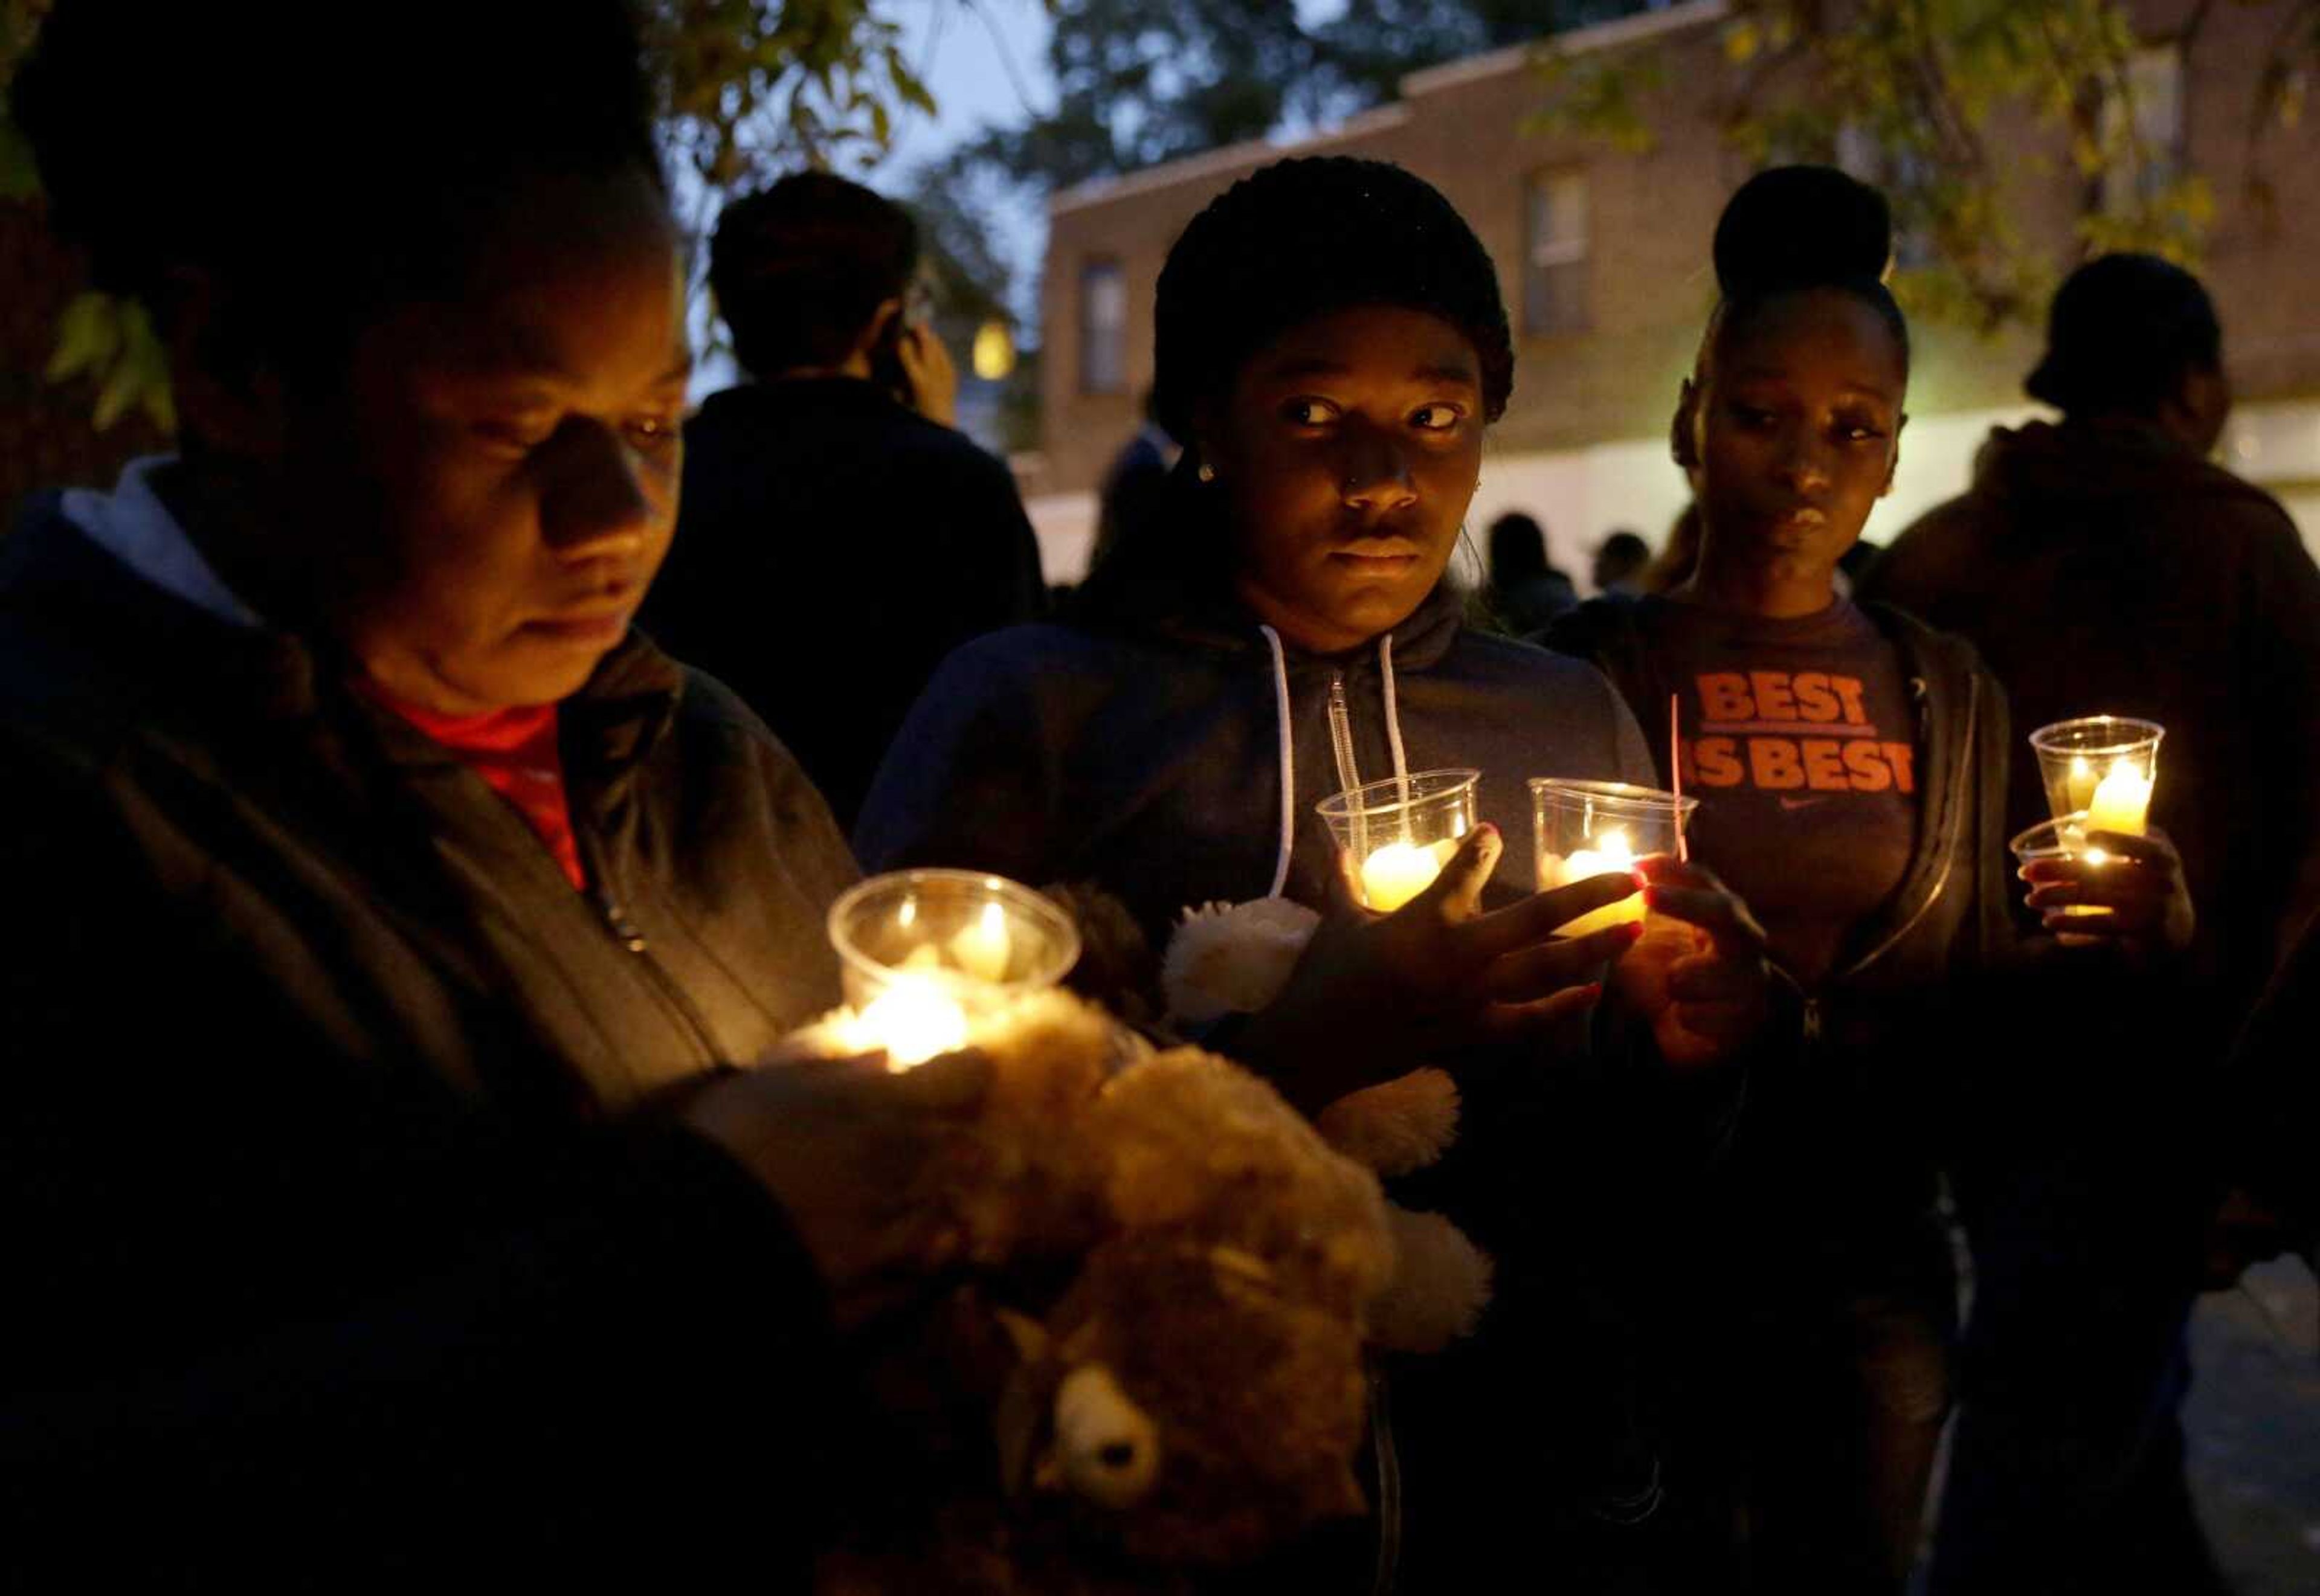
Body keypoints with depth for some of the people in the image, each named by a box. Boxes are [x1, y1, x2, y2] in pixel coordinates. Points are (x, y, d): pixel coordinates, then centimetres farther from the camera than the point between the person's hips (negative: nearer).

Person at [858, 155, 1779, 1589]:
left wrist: (1680, 1062, -12)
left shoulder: (1572, 720, 3)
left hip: (1530, 1475, 4)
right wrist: (1308, 1049, -29)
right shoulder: (1028, 706, -10)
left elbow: (1599, 1195, 10)